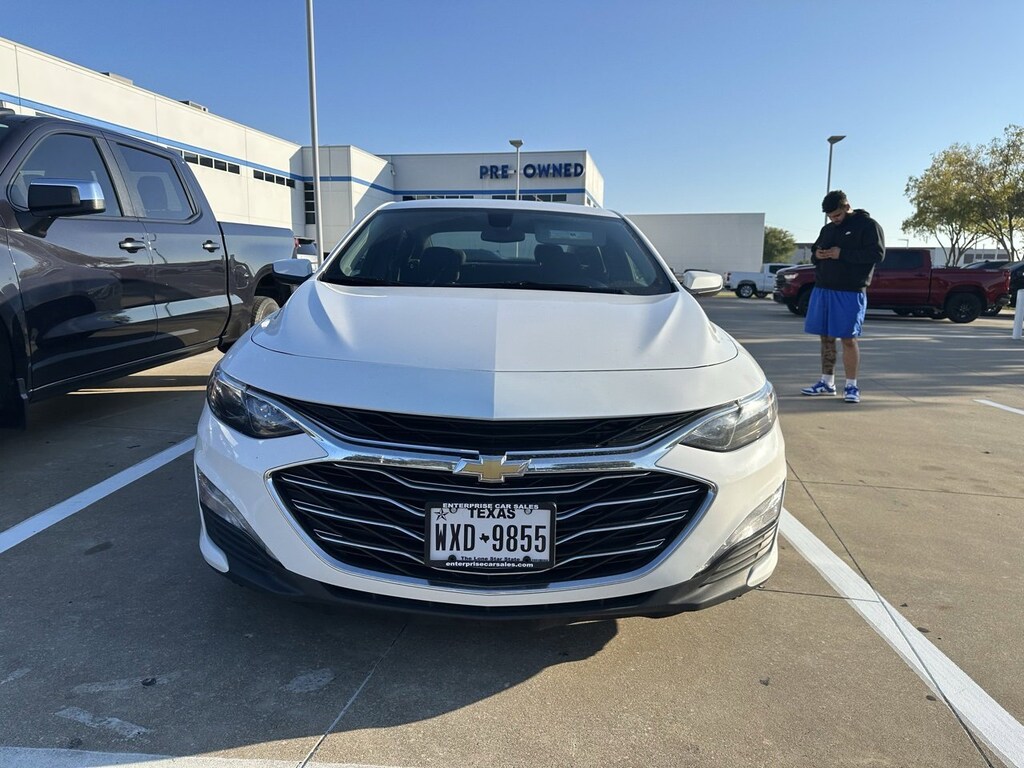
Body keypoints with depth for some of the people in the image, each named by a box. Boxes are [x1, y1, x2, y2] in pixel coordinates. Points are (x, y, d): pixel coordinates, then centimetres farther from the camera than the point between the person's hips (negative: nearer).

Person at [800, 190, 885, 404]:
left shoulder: (867, 224, -2)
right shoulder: (827, 229, 18)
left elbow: (877, 253, -11)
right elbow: (815, 252, 25)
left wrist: (843, 254, -16)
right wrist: (817, 255, -1)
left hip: (850, 292, -6)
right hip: (822, 289, 6)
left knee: (848, 338, -5)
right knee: (826, 337, 9)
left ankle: (851, 386, 3)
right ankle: (827, 382, 18)